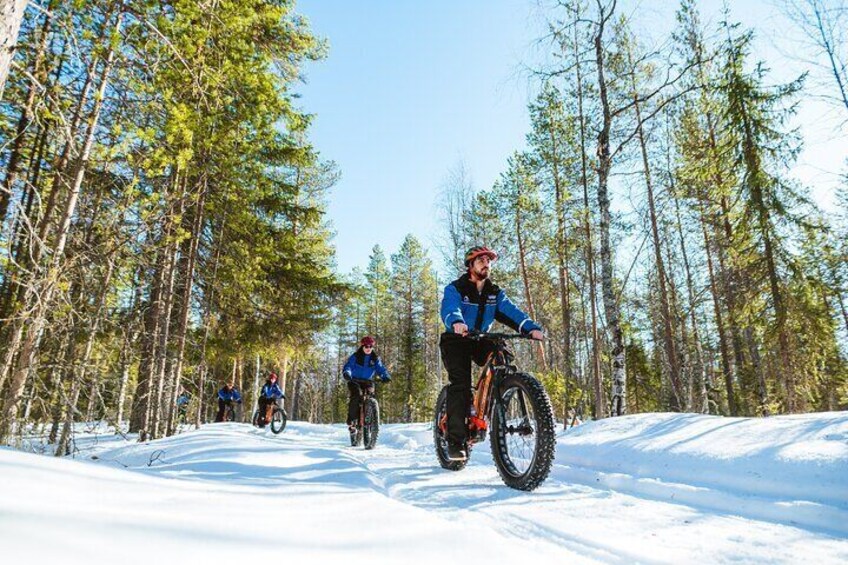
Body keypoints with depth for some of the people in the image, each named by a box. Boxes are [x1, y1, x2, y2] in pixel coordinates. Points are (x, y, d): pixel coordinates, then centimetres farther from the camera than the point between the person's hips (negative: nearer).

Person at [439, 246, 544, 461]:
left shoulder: (495, 293, 3)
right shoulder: (455, 289, -10)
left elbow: (511, 311, -14)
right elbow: (450, 309, -31)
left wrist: (531, 327, -33)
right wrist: (456, 322, -56)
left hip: (480, 340, 5)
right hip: (456, 340, -4)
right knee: (461, 383, -23)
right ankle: (455, 441, -18)